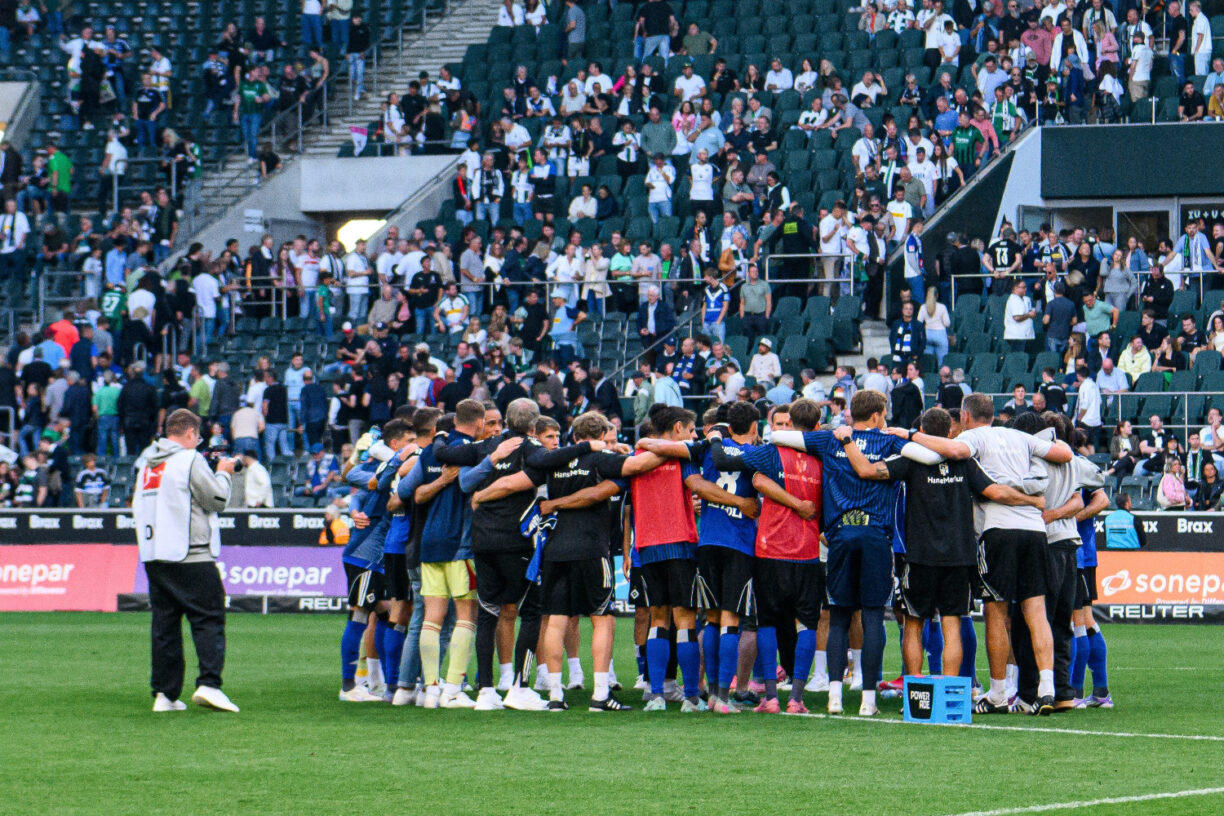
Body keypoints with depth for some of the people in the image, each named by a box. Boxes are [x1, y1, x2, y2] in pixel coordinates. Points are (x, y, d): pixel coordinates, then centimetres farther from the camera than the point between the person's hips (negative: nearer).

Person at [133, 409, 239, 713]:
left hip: (153, 556, 7)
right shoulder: (190, 460, -9)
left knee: (164, 624, 9)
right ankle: (208, 683, -17)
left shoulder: (146, 464, 14)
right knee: (209, 619, -4)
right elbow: (217, 499, -8)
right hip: (190, 556, -7)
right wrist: (224, 474, 11)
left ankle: (165, 694, 7)